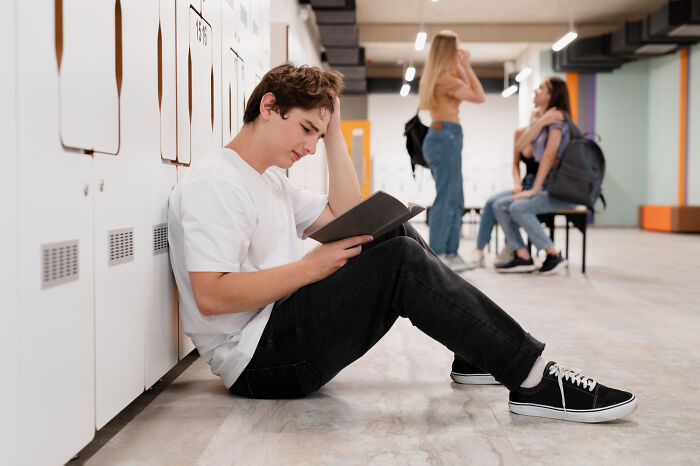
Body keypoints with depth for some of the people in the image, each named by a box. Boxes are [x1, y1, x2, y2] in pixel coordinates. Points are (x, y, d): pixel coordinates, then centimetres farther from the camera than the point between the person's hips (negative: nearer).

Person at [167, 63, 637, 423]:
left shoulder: (271, 179, 18)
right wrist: (312, 267, -22)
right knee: (401, 262, -22)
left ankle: (478, 354, 8)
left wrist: (334, 132, 10)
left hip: (285, 330, 10)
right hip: (256, 360, -10)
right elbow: (210, 296, -23)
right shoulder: (213, 182, -13)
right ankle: (534, 381, -17)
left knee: (398, 233, 7)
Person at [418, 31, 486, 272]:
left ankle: (450, 253, 16)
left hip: (442, 137, 10)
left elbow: (465, 88, 28)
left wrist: (460, 68, 20)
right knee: (446, 200, -8)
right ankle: (436, 256, -5)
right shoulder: (444, 78, -13)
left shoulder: (436, 76, 17)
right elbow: (479, 96, -11)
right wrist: (466, 66, -6)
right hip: (446, 137, -10)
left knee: (455, 201, 13)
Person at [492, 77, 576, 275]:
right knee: (500, 206, -5)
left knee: (519, 207, -27)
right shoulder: (540, 119, 18)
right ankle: (522, 256, -12)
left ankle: (554, 256, -18)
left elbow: (549, 156, -16)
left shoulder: (557, 118, -8)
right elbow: (519, 146, 1)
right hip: (547, 188, 9)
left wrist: (534, 190, -18)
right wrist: (540, 122, -10)